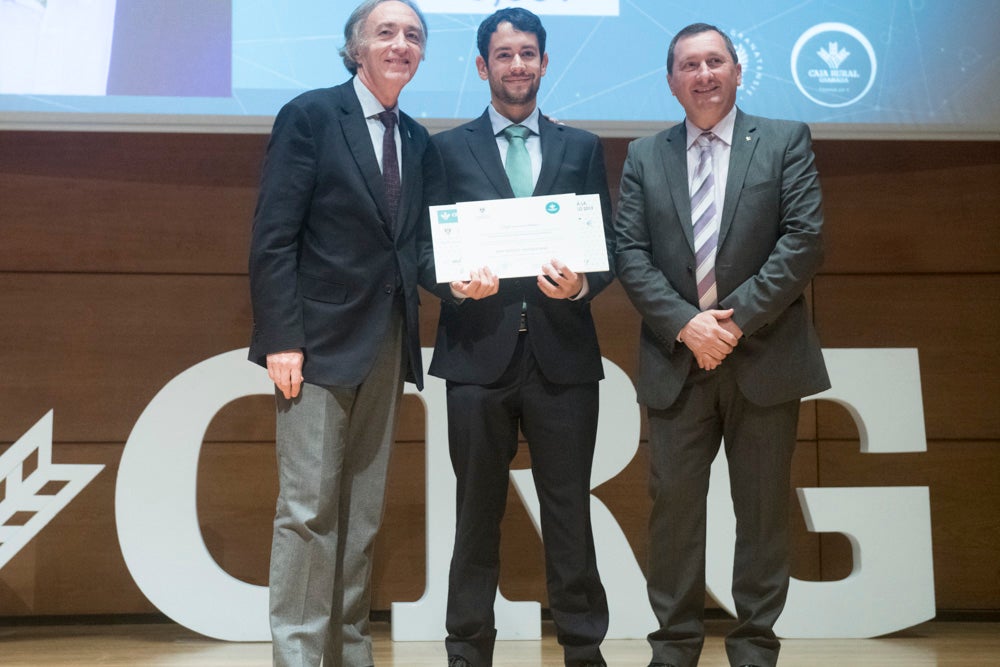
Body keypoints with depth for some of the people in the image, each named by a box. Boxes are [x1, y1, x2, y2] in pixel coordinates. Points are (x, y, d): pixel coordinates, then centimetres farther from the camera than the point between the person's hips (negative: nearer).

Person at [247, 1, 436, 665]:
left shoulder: (418, 141, 14)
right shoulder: (310, 116, -5)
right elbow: (274, 237, -10)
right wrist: (281, 338, -17)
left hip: (387, 344, 6)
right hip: (320, 338, -6)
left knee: (364, 511, 9)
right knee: (309, 508, -5)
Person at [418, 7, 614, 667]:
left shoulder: (582, 147, 12)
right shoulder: (448, 149, 9)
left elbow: (607, 247, 8)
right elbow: (426, 252, 4)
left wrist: (581, 285, -13)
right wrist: (456, 283, -16)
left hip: (562, 353, 1)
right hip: (479, 352, 0)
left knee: (570, 511, 4)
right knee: (478, 512, 7)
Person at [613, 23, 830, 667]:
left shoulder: (785, 140, 5)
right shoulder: (645, 156, 11)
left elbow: (805, 239, -5)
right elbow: (630, 253, 2)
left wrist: (738, 318, -13)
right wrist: (686, 324, -12)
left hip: (765, 356, -1)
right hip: (677, 358, 1)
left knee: (763, 509, 5)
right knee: (673, 505, 3)